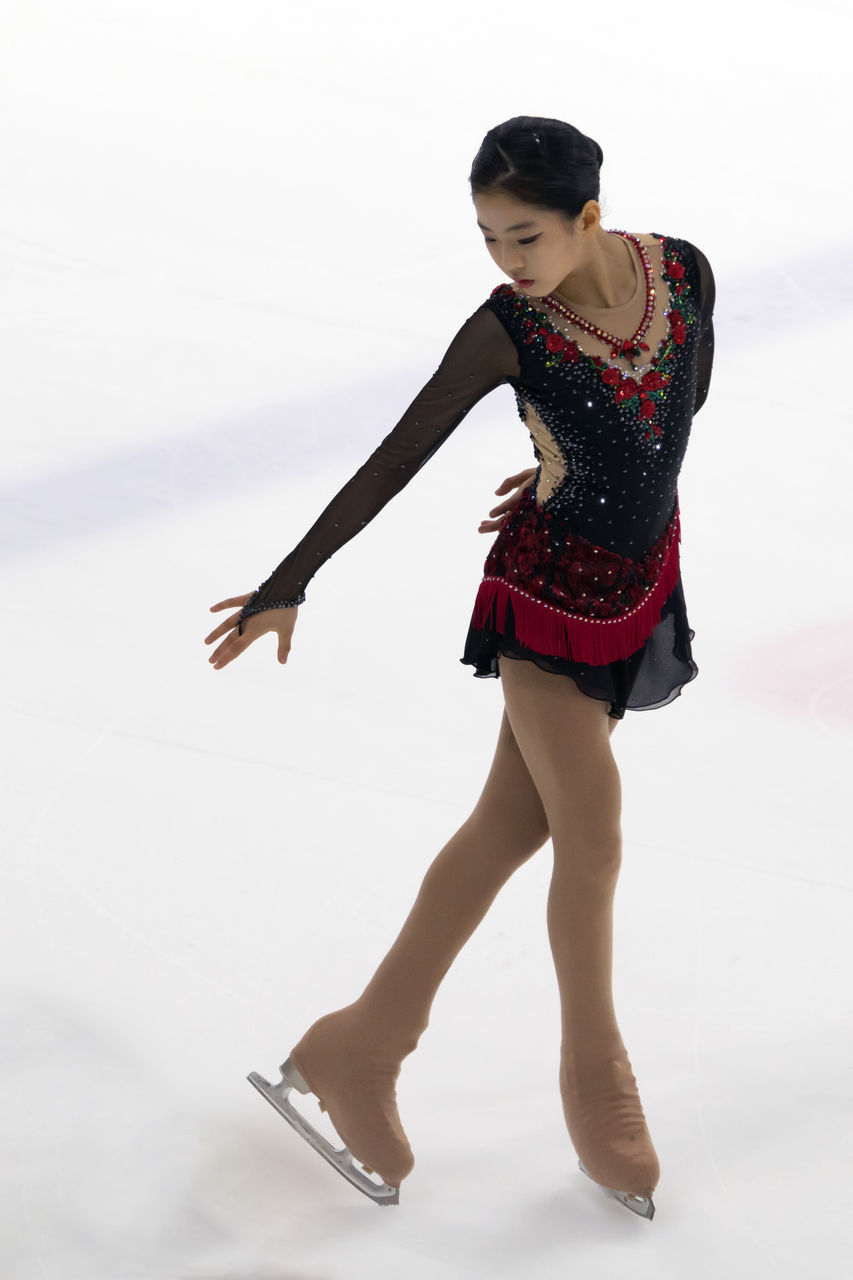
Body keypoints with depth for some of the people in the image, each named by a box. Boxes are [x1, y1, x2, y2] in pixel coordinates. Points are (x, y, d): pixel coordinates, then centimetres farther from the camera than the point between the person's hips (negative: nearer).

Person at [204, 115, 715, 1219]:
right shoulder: (506, 329, -19)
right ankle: (597, 1087, 18)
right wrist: (289, 583, -16)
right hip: (549, 594, -4)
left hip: (641, 582, 4)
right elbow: (396, 458, -16)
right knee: (592, 838, -5)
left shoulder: (683, 272, -10)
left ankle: (360, 1053, 22)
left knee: (509, 828, 10)